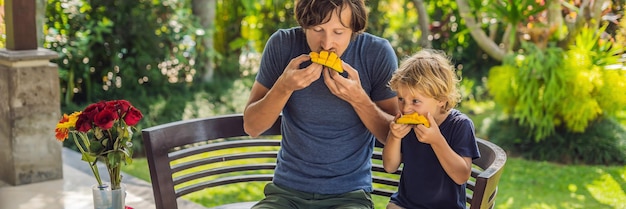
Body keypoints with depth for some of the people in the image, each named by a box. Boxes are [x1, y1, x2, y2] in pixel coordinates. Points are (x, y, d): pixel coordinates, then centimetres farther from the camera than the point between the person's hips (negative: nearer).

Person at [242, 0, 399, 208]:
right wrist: (284, 87, -20)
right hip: (287, 191, 1)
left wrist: (358, 99, -21)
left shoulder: (377, 54, -9)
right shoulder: (282, 45, -6)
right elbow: (251, 127, -3)